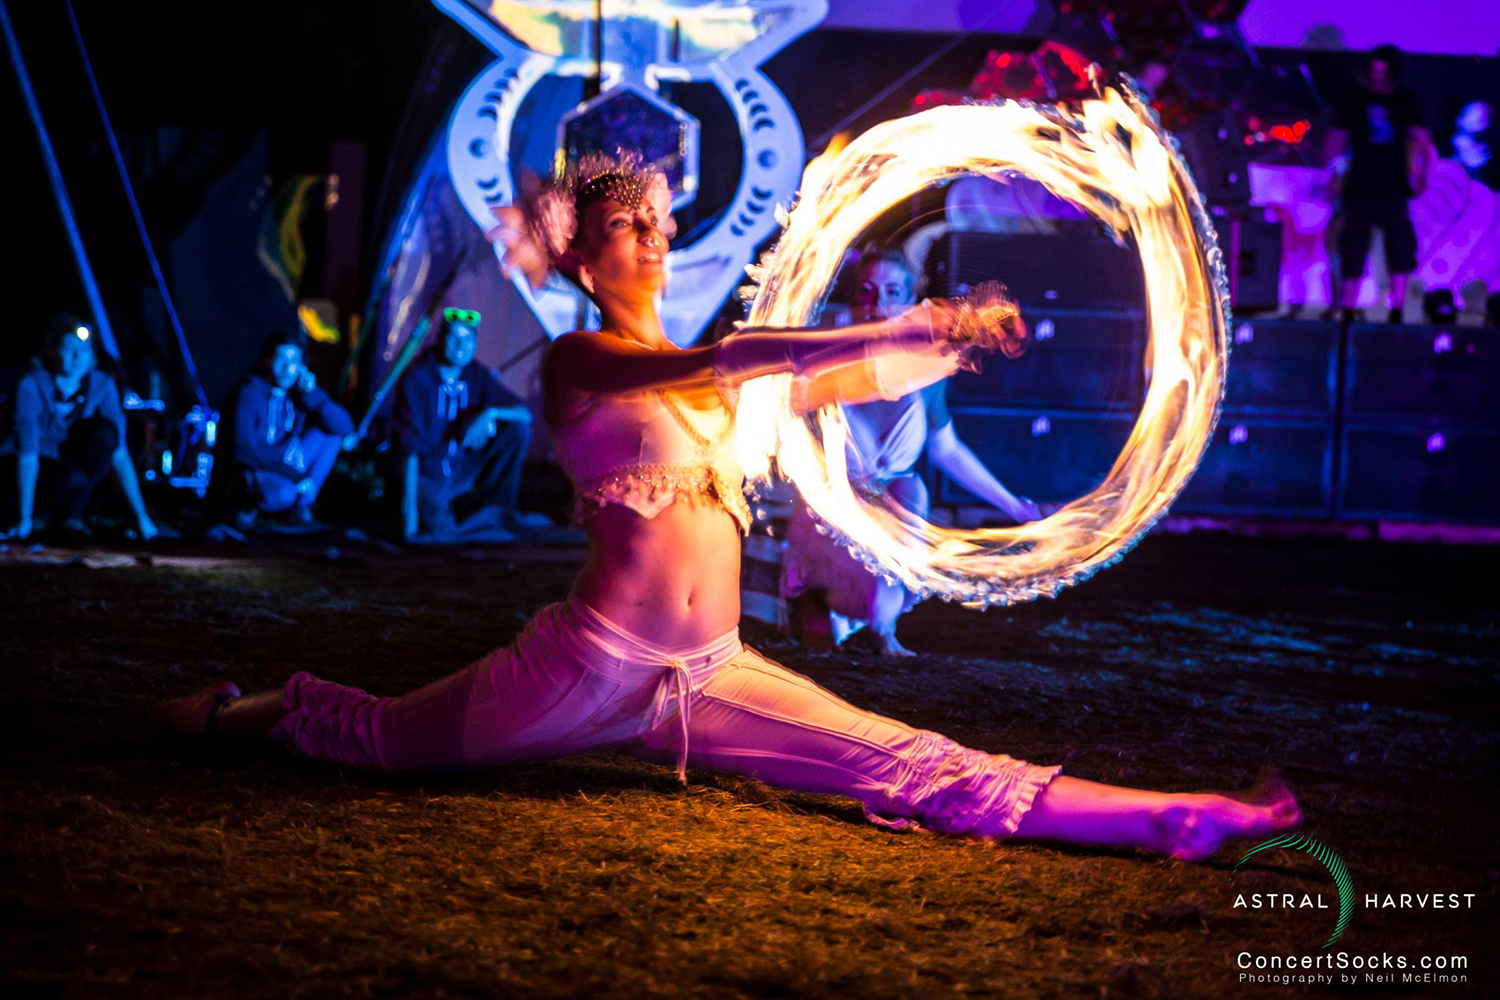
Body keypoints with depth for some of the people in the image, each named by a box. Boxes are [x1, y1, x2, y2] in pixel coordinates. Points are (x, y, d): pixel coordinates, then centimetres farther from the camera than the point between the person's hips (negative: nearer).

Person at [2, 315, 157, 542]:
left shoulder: (102, 385, -13)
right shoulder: (32, 385, -22)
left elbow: (120, 452, -17)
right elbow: (28, 451, -28)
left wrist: (140, 516, -22)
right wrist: (25, 518, -33)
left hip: (80, 462, 4)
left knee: (106, 430, -28)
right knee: (74, 479, -38)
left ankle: (73, 515, -14)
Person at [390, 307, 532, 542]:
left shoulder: (477, 375, -1)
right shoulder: (417, 379, -18)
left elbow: (525, 414, -2)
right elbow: (410, 448, -23)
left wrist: (490, 413, -25)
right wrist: (410, 511, -29)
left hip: (462, 468, 5)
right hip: (426, 472, -5)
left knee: (518, 429, -12)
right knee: (440, 532, -32)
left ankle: (490, 511, -4)